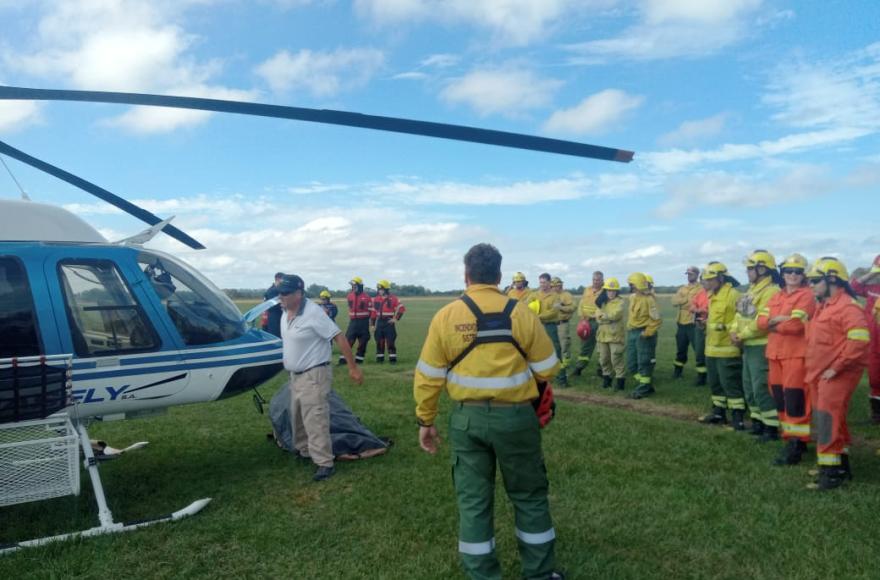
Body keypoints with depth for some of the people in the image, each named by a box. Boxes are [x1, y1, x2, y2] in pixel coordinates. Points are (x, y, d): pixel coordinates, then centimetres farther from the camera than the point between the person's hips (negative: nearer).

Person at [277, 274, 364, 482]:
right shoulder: (286, 313, 4)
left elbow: (339, 338, -20)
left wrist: (353, 367, -20)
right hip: (295, 375, 9)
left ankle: (325, 463, -2)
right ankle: (304, 451, 38)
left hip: (314, 376, -9)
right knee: (297, 418, 21)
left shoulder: (313, 313, -22)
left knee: (315, 421, -9)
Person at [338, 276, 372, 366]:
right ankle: (343, 359, -2)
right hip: (353, 321, 3)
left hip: (363, 322, -3)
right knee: (348, 340, -3)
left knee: (362, 341, 4)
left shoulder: (366, 297, -7)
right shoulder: (350, 296, 7)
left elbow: (371, 310, -2)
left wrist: (365, 318, 1)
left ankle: (359, 359, 13)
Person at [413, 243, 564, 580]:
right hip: (515, 417, 0)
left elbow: (428, 377, -3)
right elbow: (547, 370, -1)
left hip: (467, 418, 1)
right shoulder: (521, 314, -8)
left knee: (473, 500, 14)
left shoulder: (445, 317, -7)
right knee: (529, 496, 18)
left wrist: (426, 420, 8)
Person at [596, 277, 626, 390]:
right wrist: (609, 318, -16)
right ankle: (606, 378, 26)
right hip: (603, 335, 6)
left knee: (616, 359, -6)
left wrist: (603, 315, -13)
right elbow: (598, 316, 0)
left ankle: (620, 379, 3)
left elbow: (615, 315, -21)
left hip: (615, 335, -6)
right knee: (604, 359, 13)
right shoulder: (603, 302, 10)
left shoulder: (620, 302, -6)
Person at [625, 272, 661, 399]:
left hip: (643, 334, -9)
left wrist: (647, 333, -18)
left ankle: (643, 389, 9)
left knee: (644, 363, -1)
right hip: (632, 333, 9)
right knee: (631, 363, 13)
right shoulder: (633, 297, 9)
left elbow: (657, 320, -17)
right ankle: (645, 385, 24)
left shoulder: (648, 299, -17)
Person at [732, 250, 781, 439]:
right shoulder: (752, 290, 15)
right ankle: (758, 421, 29)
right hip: (748, 347, 10)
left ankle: (772, 427, 5)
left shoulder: (771, 291, -17)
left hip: (761, 347, -10)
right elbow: (740, 314, 15)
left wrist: (742, 335, -15)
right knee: (749, 387, 17)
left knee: (761, 388, -6)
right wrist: (734, 331, -2)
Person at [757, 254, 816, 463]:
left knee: (795, 401, -8)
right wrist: (779, 319, -13)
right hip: (775, 354, 8)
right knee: (780, 399, 13)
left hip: (797, 355, -8)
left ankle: (796, 445, -4)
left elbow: (795, 324, -19)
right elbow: (761, 321, 6)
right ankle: (790, 437, 26)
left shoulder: (807, 296, -7)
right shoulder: (776, 296, 16)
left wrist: (772, 325, -3)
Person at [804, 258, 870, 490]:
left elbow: (859, 340, -26)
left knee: (828, 421, -9)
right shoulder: (824, 306, 16)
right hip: (821, 374, 10)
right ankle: (841, 465, 29)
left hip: (837, 375, -10)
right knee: (830, 420, 16)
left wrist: (836, 367, -22)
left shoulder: (847, 307, -16)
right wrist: (814, 369, 16)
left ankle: (832, 472, -1)